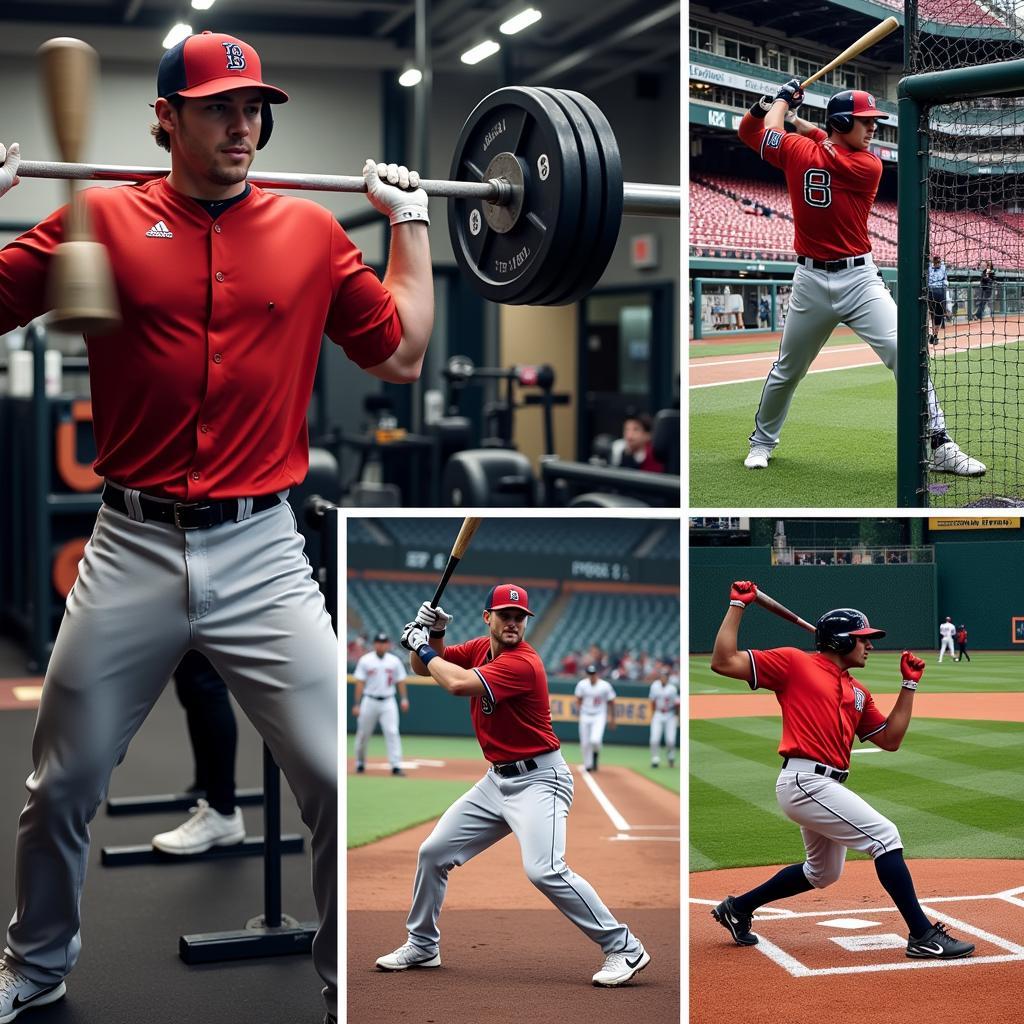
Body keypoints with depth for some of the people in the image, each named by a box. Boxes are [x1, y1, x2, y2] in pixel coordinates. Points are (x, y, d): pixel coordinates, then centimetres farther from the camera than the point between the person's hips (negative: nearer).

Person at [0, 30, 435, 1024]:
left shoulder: (312, 231, 5)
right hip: (131, 550, 0)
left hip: (262, 551, 0)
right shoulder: (102, 220, 1)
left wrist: (410, 217, 14)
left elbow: (403, 352, 14)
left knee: (345, 785, -3)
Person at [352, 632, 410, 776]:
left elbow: (400, 681, 9)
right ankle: (360, 764, 24)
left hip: (388, 702, 0)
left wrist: (404, 698, -4)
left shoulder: (395, 661, 6)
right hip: (369, 701, 0)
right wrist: (356, 704, -6)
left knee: (392, 732, -12)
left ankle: (396, 766, -13)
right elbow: (360, 683, -1)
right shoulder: (365, 660, 1)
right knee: (363, 734, 6)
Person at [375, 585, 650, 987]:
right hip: (497, 780, 9)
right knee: (433, 852, 12)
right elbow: (425, 668, 14)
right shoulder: (479, 648, 5)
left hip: (538, 780, -9)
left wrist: (422, 646, -15)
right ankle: (422, 946, 30)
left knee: (544, 870, -26)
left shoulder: (523, 664, -21)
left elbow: (458, 684, -30)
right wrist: (431, 635, -6)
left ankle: (624, 948, -17)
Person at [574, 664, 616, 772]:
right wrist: (578, 711, -10)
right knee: (585, 743, 4)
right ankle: (588, 765, 22)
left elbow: (611, 702, 3)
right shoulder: (582, 684, -2)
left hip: (599, 717, -3)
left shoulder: (605, 686, -7)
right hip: (585, 716, 3)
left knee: (595, 740, -21)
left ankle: (595, 754, 12)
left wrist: (612, 718, 6)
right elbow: (578, 699, 7)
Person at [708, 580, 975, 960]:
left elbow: (890, 740, 17)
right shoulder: (794, 663, -3)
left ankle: (739, 908, 35)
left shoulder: (858, 692, 18)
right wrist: (737, 605, -8)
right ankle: (923, 936, -11)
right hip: (804, 781, -10)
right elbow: (724, 662, -8)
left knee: (823, 872, 23)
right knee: (885, 836, -14)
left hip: (826, 787, 10)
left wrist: (909, 685, 15)